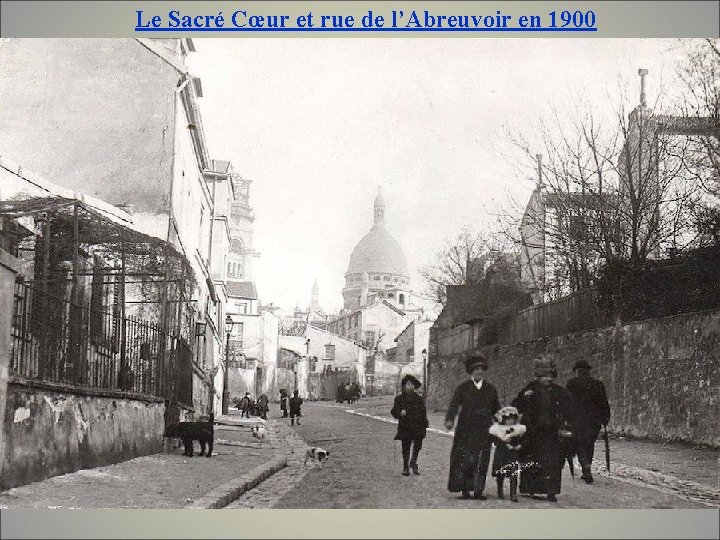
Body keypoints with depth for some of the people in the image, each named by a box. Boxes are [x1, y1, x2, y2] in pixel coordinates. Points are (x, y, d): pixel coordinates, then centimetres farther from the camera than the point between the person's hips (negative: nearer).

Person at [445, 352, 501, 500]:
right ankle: (465, 490, 3)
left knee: (481, 461, -1)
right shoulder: (463, 388, 3)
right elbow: (454, 405, -8)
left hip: (484, 431, 2)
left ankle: (478, 490, 5)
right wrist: (449, 420, -24)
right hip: (465, 431, -2)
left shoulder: (490, 389, 12)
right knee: (464, 460, -4)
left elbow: (496, 409, 21)